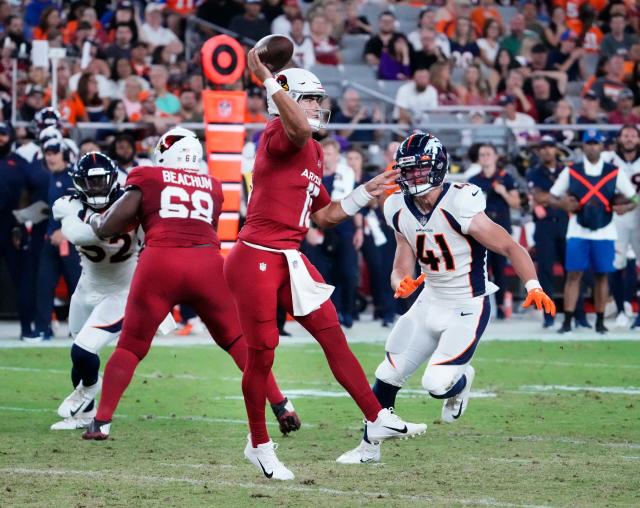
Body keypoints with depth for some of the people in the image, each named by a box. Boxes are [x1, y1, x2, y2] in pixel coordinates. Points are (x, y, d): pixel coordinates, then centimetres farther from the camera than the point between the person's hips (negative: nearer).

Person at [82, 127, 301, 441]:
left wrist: (94, 220, 33)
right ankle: (281, 406, 10)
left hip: (160, 262, -2)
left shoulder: (147, 178, 13)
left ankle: (101, 422, 5)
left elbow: (108, 228, 11)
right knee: (238, 340, 16)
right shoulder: (212, 187, 22)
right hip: (207, 261, 2)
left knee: (130, 346, 10)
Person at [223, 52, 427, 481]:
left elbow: (325, 216, 19)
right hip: (256, 259, -8)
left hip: (291, 260, 8)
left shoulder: (314, 154, 15)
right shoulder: (278, 137, -12)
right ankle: (259, 445, 17)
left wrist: (367, 193, 14)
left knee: (333, 336, 7)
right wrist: (268, 79, -34)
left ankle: (377, 420, 13)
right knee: (262, 353, 2)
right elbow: (300, 129, -38)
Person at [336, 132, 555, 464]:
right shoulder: (400, 210, -4)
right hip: (430, 302, 6)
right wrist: (402, 284, -21)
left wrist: (533, 287, -36)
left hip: (468, 309, -6)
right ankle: (369, 446, 27)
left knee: (437, 384, -18)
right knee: (388, 375, 8)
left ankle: (461, 381, 20)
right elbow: (401, 268, 3)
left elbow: (511, 249, -21)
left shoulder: (460, 207, -24)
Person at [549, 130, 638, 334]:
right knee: (573, 274, -6)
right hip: (577, 231, -1)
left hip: (604, 233, 1)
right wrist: (563, 204, -17)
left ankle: (600, 322, 12)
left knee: (602, 275, 4)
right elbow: (551, 197, 6)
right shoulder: (570, 172, 3)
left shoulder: (615, 173, 3)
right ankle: (567, 321, -5)